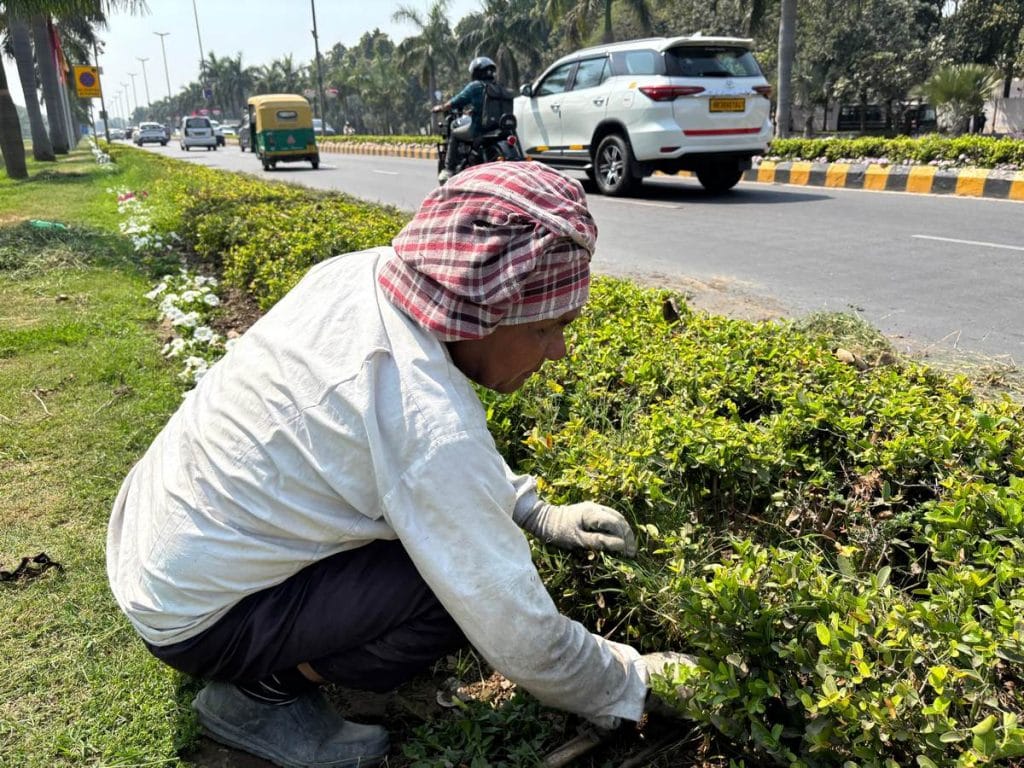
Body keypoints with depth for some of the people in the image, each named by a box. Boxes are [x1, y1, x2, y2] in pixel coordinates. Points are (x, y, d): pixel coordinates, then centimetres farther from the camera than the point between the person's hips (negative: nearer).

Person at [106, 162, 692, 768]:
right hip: (192, 620, -7)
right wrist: (633, 688, -5)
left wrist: (536, 512, 4)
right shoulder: (429, 424, -33)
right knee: (478, 580, -17)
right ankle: (259, 693, 1)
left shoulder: (355, 274, -10)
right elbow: (520, 638, -24)